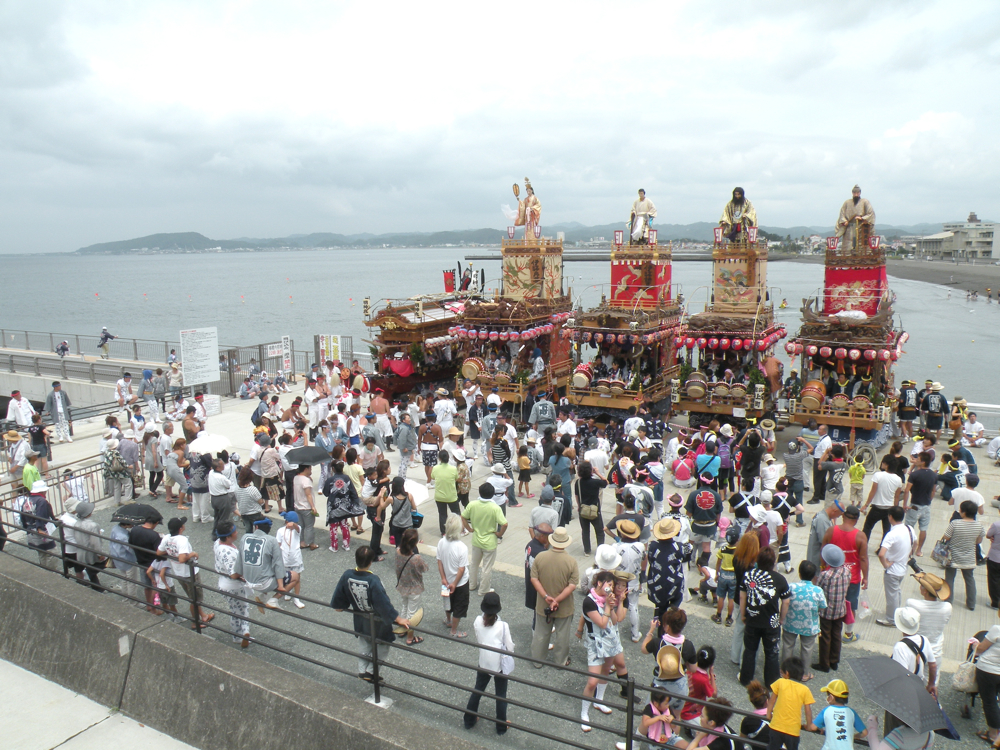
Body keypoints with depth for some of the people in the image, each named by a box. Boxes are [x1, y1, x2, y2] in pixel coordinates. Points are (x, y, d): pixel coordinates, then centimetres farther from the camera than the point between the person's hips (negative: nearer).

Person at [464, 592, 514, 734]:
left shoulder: (478, 621, -14)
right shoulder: (503, 626, -24)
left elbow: (477, 640, 1)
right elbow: (510, 647, -15)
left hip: (483, 664, 3)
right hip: (500, 666, -3)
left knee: (477, 691, 23)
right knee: (501, 696, 16)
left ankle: (469, 720, 39)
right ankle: (501, 727, 31)